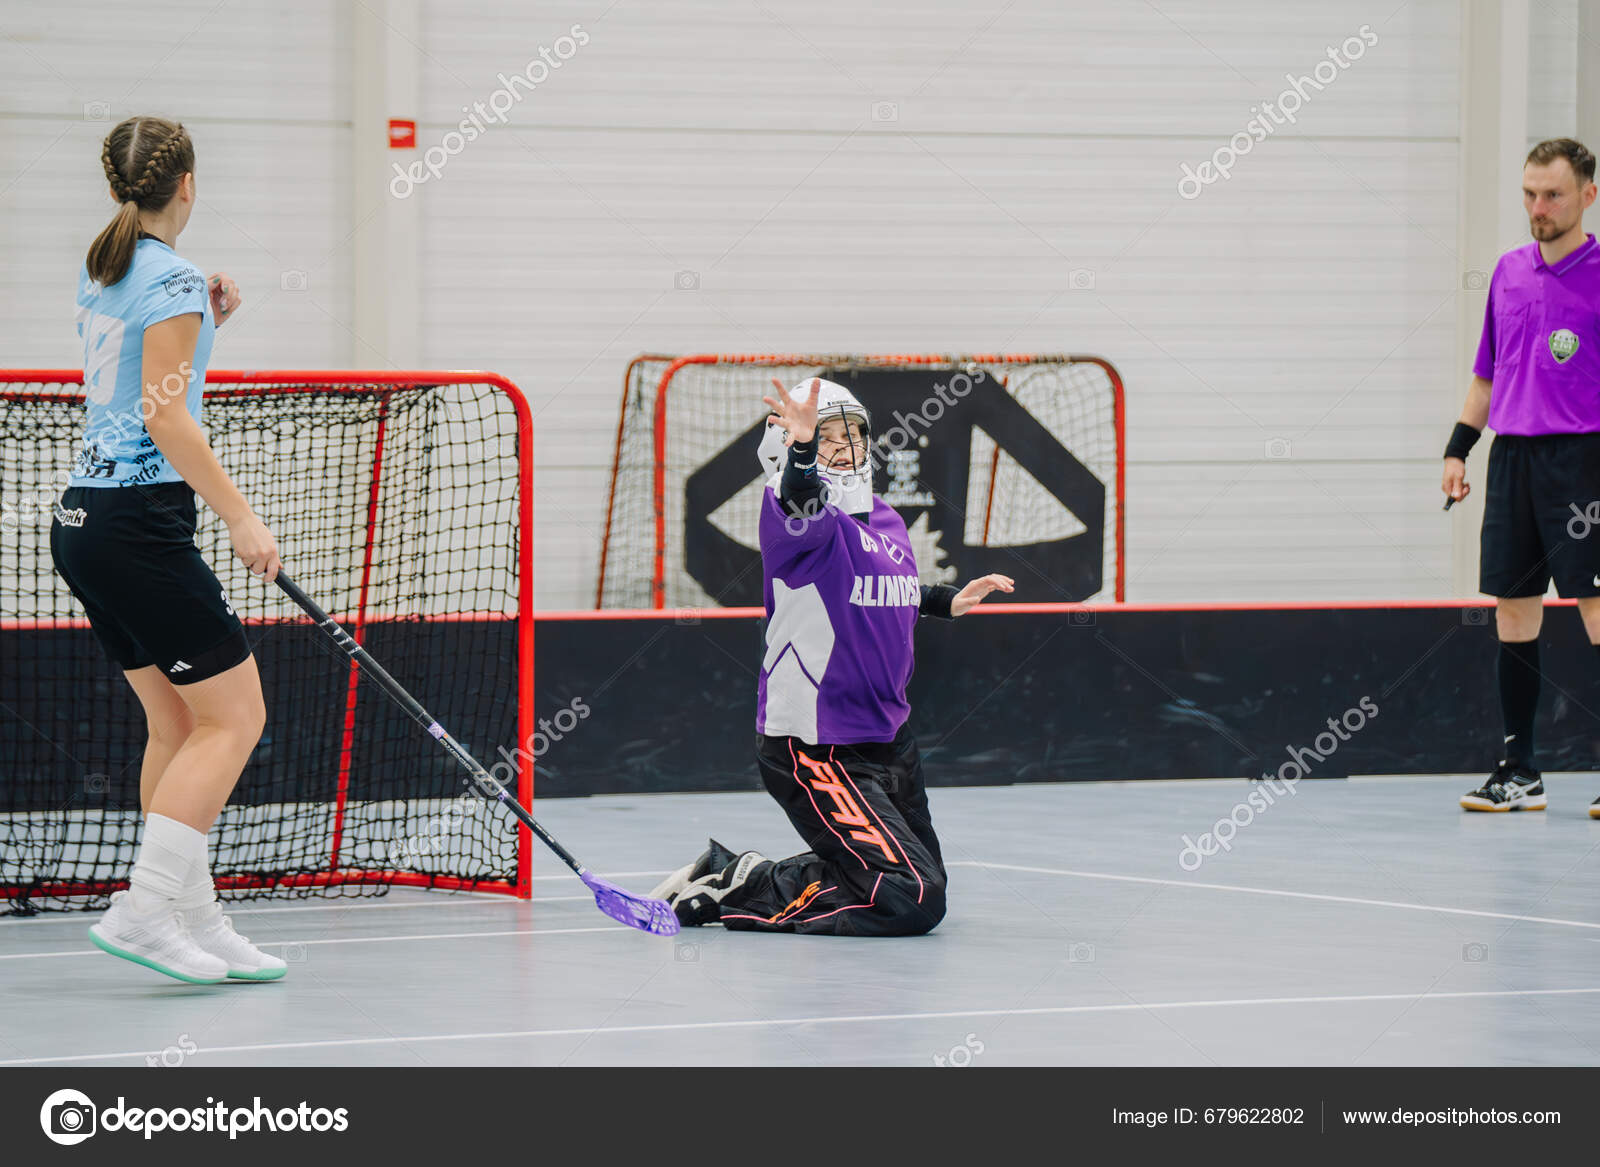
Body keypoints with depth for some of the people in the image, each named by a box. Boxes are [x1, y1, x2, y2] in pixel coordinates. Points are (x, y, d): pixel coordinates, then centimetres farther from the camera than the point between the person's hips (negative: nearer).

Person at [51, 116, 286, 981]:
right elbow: (166, 418, -19)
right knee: (234, 716, -6)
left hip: (85, 520, 9)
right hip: (140, 525, -9)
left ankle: (196, 919, 9)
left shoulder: (100, 270, 14)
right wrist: (241, 519, -19)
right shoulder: (170, 277, -12)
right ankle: (143, 907, -14)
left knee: (178, 722, 11)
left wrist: (203, 323, 16)